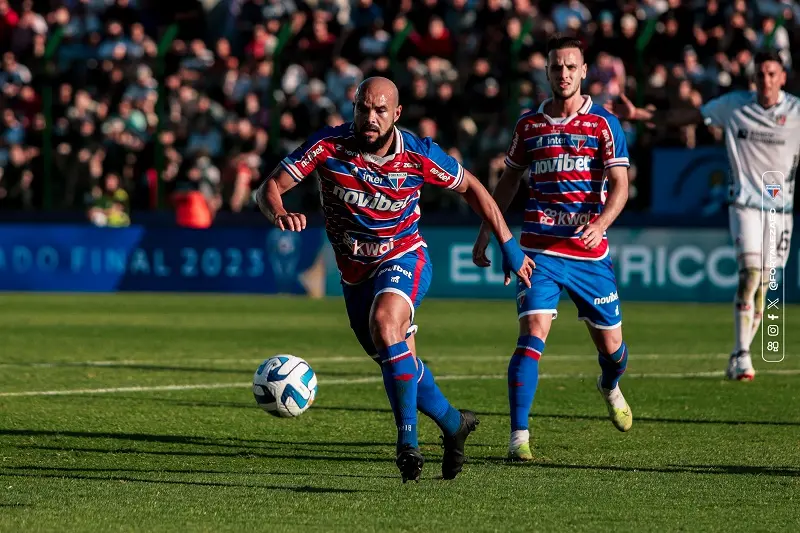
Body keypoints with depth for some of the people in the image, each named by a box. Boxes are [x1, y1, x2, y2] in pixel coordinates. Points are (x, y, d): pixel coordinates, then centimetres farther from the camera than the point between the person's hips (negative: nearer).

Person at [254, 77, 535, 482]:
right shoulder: (328, 146, -17)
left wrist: (509, 246, 1)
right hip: (354, 272, 4)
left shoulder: (419, 155, -17)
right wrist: (279, 213, -41)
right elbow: (268, 188, -17)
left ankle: (407, 440, -34)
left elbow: (470, 187, 0)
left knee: (384, 322, -33)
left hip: (404, 258, -4)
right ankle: (453, 424, 37)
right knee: (400, 363, 10)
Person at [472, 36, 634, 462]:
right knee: (533, 333, -18)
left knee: (610, 343, 10)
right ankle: (519, 436, -20)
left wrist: (600, 223, -25)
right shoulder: (528, 124, 7)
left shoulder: (604, 124, 0)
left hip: (590, 252, 0)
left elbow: (620, 186, -7)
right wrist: (485, 233, 14)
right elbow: (509, 181, 19)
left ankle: (610, 387, 48)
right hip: (539, 249, 0)